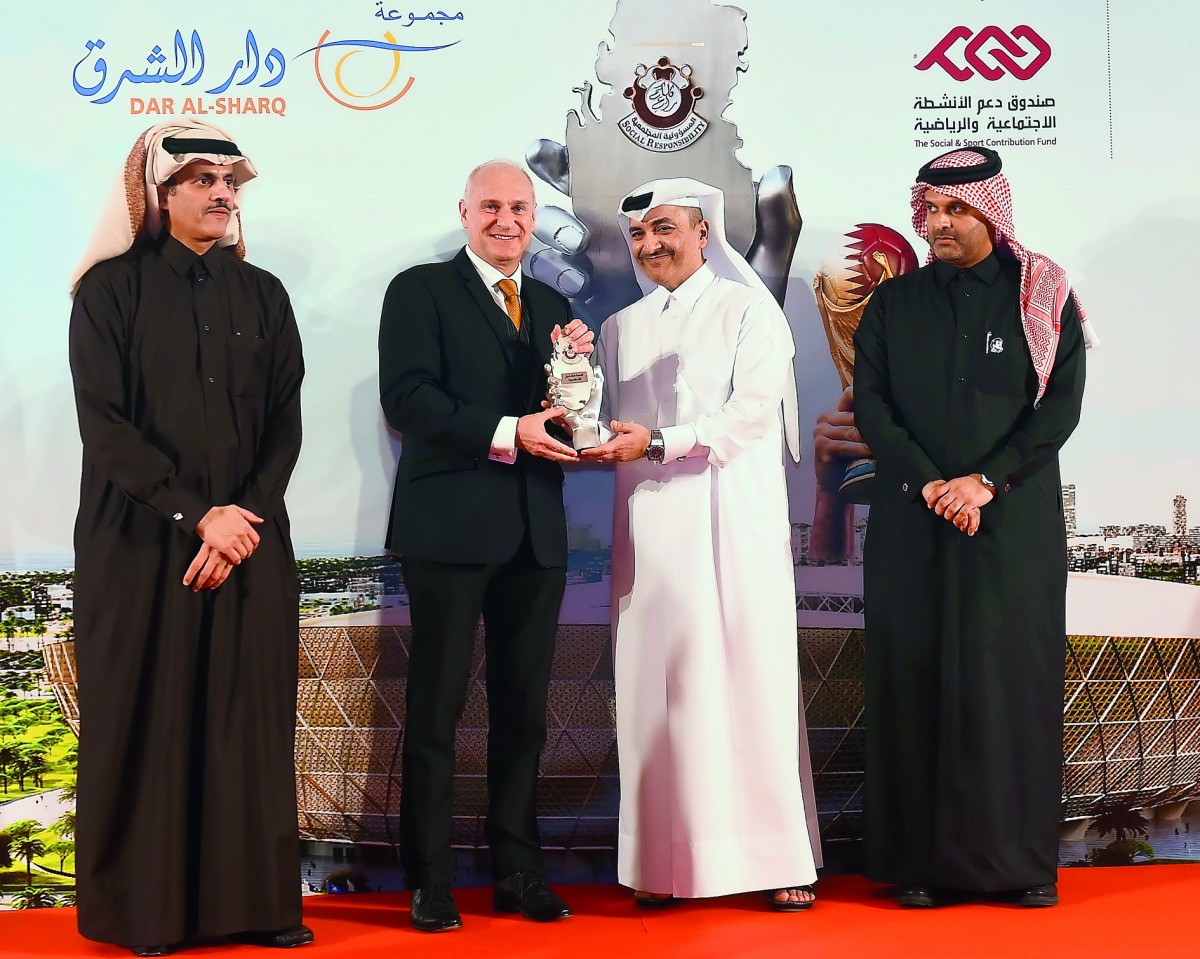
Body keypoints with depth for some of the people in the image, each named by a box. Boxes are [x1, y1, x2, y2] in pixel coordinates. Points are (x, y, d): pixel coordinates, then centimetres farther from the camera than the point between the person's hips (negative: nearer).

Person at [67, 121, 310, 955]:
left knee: (249, 722, 2)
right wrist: (197, 514, -14)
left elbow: (285, 425, 6)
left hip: (250, 541, 3)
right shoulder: (112, 290, 1)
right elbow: (104, 425, -7)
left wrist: (244, 519, -9)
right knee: (147, 722, 1)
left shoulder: (262, 296, 11)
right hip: (141, 541, -3)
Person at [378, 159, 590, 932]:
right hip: (451, 527, -5)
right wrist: (506, 432, -20)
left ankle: (519, 871, 20)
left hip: (536, 533, 5)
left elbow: (562, 413, 13)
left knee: (523, 710, 10)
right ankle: (430, 881, 10)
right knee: (436, 707, 2)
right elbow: (406, 398, -13)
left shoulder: (552, 307, 17)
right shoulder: (421, 290, 0)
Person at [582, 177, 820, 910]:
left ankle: (780, 859, 1)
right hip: (649, 528, 4)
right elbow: (613, 432, 15)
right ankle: (667, 863, 4)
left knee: (750, 679, -5)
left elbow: (751, 414, -8)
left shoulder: (750, 313, 4)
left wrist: (656, 444, -14)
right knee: (656, 689, 0)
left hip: (732, 524, -4)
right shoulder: (620, 329, 19)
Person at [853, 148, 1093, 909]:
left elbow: (1062, 404, -2)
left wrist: (984, 482, -12)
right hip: (912, 523, 2)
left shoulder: (1041, 298, 6)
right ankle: (923, 857, 5)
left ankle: (1024, 859, 8)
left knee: (1015, 676, -1)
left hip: (1015, 521, -1)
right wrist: (931, 485, -11)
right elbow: (870, 403, 2)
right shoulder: (892, 305, 11)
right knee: (915, 678, -1)